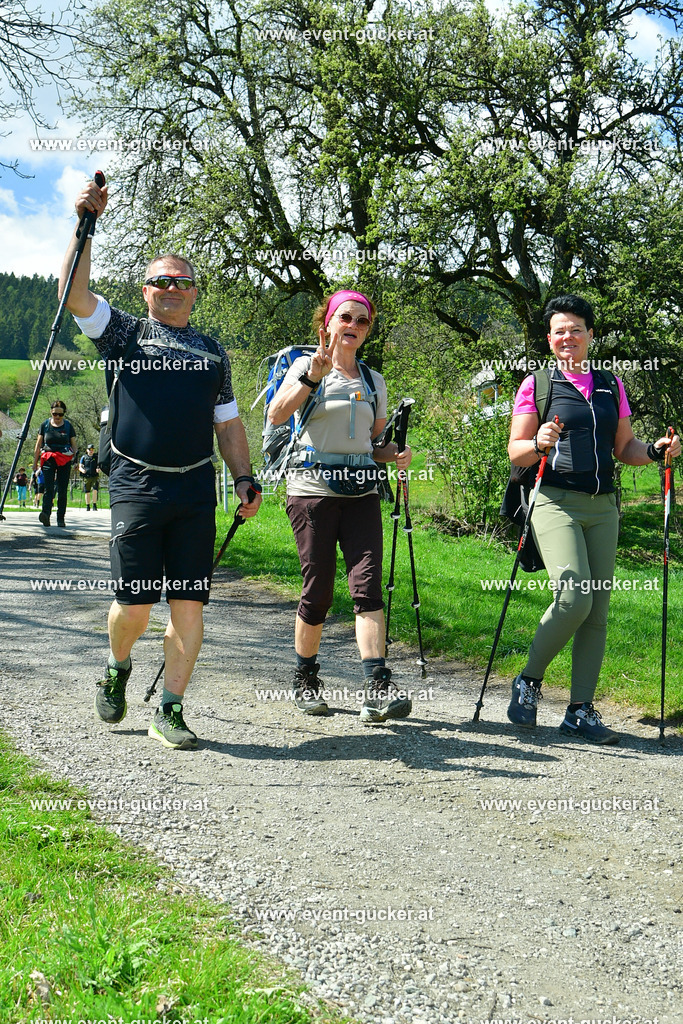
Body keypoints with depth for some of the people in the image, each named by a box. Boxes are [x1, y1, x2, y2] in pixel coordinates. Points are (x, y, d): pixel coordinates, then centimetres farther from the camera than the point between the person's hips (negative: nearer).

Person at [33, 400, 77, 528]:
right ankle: (46, 513, -30)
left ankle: (61, 518, 5)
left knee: (62, 490, -1)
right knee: (49, 488, -15)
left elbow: (74, 445, 12)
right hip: (48, 459, 0)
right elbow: (38, 444, 13)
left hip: (64, 461, 0)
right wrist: (35, 461, 11)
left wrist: (73, 458, -3)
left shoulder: (68, 426, 7)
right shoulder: (45, 425, 8)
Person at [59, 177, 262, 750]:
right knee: (135, 601, -3)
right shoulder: (125, 334, 9)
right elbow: (74, 294, -5)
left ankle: (170, 712, 7)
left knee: (189, 603, -2)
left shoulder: (213, 352, 19)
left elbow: (228, 422, 20)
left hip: (196, 489, 3)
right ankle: (117, 669, 29)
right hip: (136, 485, -3)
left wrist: (244, 478, 10)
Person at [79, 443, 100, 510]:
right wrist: (82, 470, -14)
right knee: (87, 492, 2)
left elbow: (99, 466, 15)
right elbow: (80, 467, 10)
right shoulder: (84, 457, 10)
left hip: (94, 476, 0)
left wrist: (98, 469, -9)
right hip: (86, 477, 0)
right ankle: (87, 506, 13)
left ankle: (94, 506, -10)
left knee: (95, 490, -16)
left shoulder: (96, 457, 12)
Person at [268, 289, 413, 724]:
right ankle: (306, 680, 18)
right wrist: (312, 377, -22)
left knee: (368, 584, -12)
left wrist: (397, 454, 1)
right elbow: (276, 415, -11)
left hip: (361, 490, 3)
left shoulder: (374, 381, 17)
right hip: (313, 487, -3)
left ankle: (378, 688, -18)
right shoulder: (306, 366, 5)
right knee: (319, 590, -2)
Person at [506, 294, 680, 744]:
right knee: (575, 596, -20)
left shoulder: (611, 386, 15)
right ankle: (529, 681, 3)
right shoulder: (537, 385, 4)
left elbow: (624, 448, 18)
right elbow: (515, 452, 2)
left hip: (602, 506, 4)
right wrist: (539, 445, -19)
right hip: (556, 502, -4)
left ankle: (581, 710, 9)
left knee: (598, 610, 0)